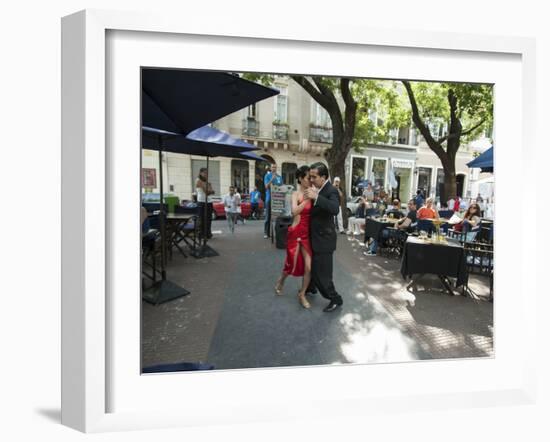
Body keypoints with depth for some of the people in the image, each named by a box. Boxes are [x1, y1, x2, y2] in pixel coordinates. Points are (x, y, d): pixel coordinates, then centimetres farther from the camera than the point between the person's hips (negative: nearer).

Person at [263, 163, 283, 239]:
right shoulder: (267, 175, 1)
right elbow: (266, 186, -10)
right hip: (269, 198, -3)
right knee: (268, 216, -2)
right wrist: (272, 179, -21)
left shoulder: (279, 177, 12)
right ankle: (266, 233, 2)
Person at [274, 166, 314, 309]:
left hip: (308, 233, 4)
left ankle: (302, 294, 25)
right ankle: (280, 280, 46)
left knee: (309, 267, 1)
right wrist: (307, 198, -30)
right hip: (296, 233, -4)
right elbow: (295, 211, -29)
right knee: (292, 264, 12)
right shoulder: (296, 194, -10)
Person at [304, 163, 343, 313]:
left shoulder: (331, 191, -19)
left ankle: (335, 300, 18)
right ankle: (310, 287, 48)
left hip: (323, 238, -9)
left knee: (321, 272, 0)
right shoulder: (318, 189, 5)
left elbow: (335, 209, -39)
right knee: (312, 265, 25)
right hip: (315, 236, 9)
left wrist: (316, 197, -42)